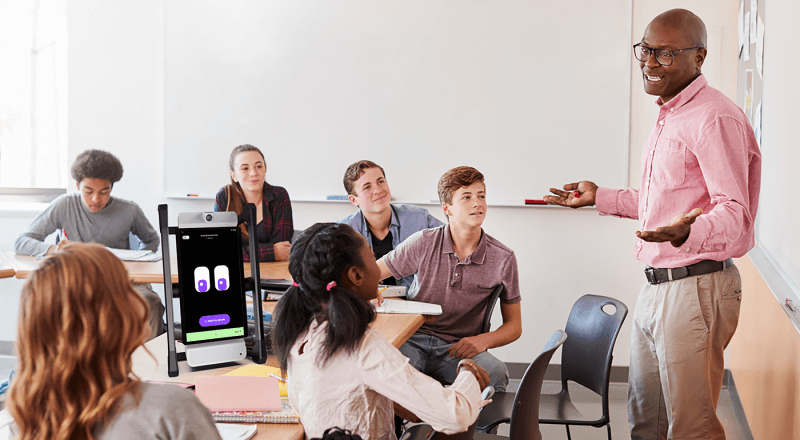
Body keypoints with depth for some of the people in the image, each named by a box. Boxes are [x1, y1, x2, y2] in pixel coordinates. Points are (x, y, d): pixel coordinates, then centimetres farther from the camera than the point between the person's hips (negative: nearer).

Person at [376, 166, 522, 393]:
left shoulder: (503, 259, 1)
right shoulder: (424, 243, -1)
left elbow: (514, 326, 9)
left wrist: (483, 340, -13)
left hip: (459, 347, 1)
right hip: (414, 339, -1)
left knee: (495, 372, -33)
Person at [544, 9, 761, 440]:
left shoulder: (714, 118, -16)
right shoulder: (669, 116, 17)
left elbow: (733, 212, -25)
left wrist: (688, 233, -45)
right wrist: (600, 197, 29)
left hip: (696, 288, -10)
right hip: (656, 287, 10)